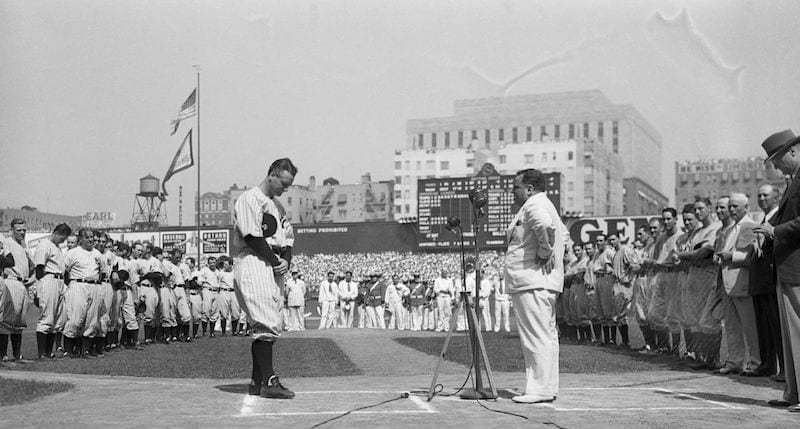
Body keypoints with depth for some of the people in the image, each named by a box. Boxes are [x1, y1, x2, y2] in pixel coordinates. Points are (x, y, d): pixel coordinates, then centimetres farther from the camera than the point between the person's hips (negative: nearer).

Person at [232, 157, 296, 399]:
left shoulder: (273, 204, 22)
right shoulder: (250, 199, -7)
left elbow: (281, 239, 21)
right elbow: (253, 238, -15)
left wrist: (285, 261, 1)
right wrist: (277, 261, -11)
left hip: (272, 269, 10)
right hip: (252, 266, -10)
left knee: (269, 325, 8)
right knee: (266, 324, -15)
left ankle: (257, 381, 12)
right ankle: (269, 381, -15)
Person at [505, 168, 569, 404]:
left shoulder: (534, 205, -11)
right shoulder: (543, 205, 22)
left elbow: (545, 226, -33)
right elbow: (563, 234, 35)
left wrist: (544, 252, -20)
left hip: (533, 282, -11)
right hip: (544, 282, 11)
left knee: (537, 337, -10)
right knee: (547, 336, 11)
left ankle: (540, 389, -10)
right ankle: (548, 388, 16)